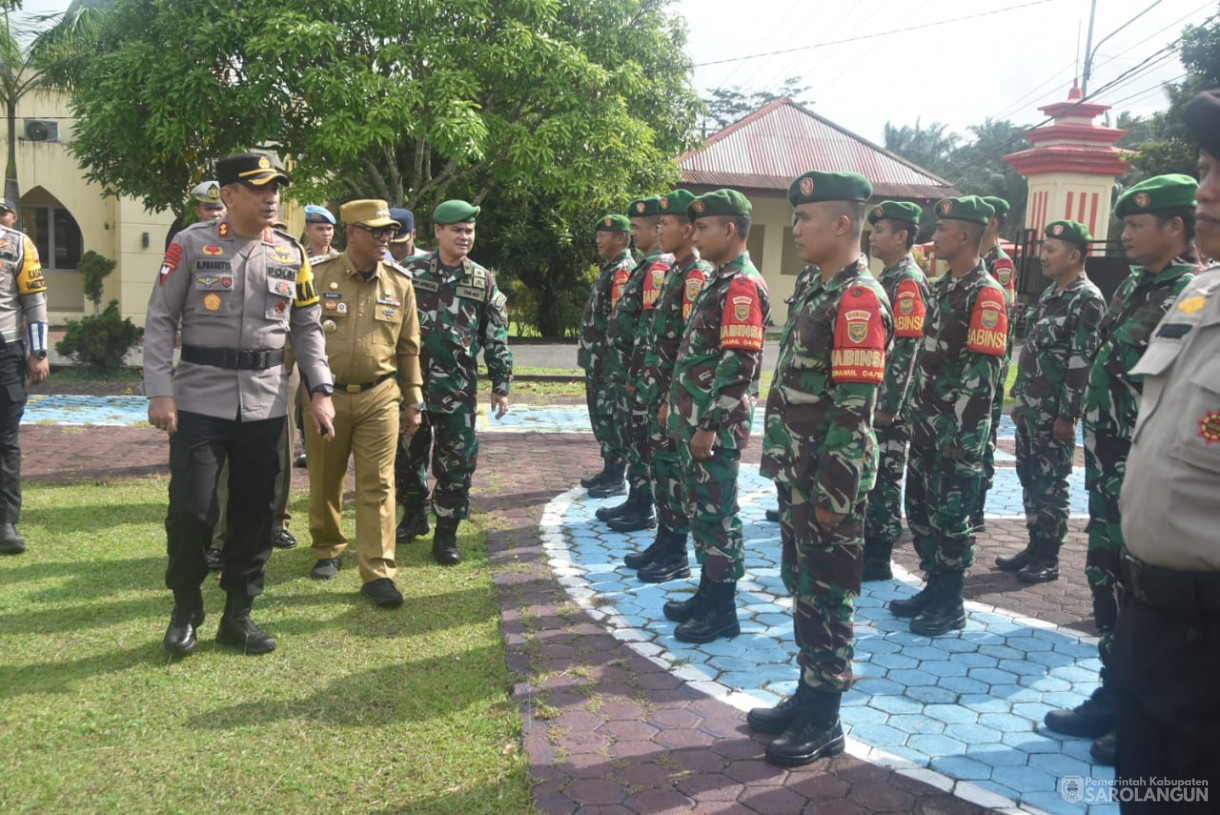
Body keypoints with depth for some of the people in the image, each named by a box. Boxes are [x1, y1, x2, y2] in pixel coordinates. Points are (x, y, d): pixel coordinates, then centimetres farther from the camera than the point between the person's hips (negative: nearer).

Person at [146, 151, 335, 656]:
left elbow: (307, 329, 12)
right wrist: (159, 392, -11)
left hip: (265, 404, 3)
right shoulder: (191, 244, -3)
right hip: (200, 400, -3)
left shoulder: (291, 255, 7)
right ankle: (186, 611, 20)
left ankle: (238, 615, 23)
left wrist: (320, 390, 1)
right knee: (191, 510, -4)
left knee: (254, 513, 8)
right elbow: (160, 320, -3)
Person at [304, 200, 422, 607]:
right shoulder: (318, 275, -4)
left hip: (380, 396, 1)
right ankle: (327, 550, 34)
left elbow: (408, 347, 9)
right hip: (326, 394, -1)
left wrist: (414, 401, 8)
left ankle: (377, 573, 2)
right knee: (325, 480, 12)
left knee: (377, 484, -2)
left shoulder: (399, 283, 3)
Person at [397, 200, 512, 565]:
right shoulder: (413, 274, 2)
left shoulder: (483, 281, 3)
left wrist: (501, 386, 2)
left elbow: (496, 337, 5)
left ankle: (446, 532, 12)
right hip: (411, 381, 1)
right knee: (410, 453, 12)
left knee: (457, 460, 0)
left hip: (457, 386, 0)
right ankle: (414, 515, 33)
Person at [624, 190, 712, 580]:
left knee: (675, 471, -1)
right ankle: (663, 544, 25)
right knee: (660, 468, 15)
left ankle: (676, 556, 9)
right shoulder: (676, 272, 15)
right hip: (660, 390, 10)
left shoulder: (698, 275, -16)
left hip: (675, 393, -10)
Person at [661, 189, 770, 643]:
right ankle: (708, 593, 29)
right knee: (699, 511, 16)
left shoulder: (743, 285, -16)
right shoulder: (719, 281, 15)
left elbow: (739, 365, -22)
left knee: (718, 514, 0)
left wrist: (710, 425, -22)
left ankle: (723, 610, 11)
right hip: (695, 419, 10)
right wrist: (678, 406, 20)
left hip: (716, 426, -10)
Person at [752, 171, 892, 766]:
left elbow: (854, 408, -21)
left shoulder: (859, 298, -17)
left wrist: (835, 493, -21)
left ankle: (824, 723, 16)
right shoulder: (818, 290, 13)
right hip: (799, 472, 9)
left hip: (829, 479, -9)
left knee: (826, 596, 2)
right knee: (802, 587, 17)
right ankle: (808, 696, 32)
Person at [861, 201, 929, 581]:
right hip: (872, 397, 9)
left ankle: (879, 560, 7)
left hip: (889, 402, -9)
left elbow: (905, 350, -21)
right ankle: (866, 546, 25)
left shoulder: (909, 282, -15)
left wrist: (889, 406, -21)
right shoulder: (888, 277, 15)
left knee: (883, 478, -2)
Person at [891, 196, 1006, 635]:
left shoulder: (985, 293, -14)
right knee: (920, 506, 15)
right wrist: (917, 413, 16)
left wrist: (961, 433, -20)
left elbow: (983, 371, -19)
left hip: (959, 428, -9)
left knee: (951, 513, 0)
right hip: (927, 421, 9)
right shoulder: (942, 287, 13)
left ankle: (951, 604, 14)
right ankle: (935, 587, 29)